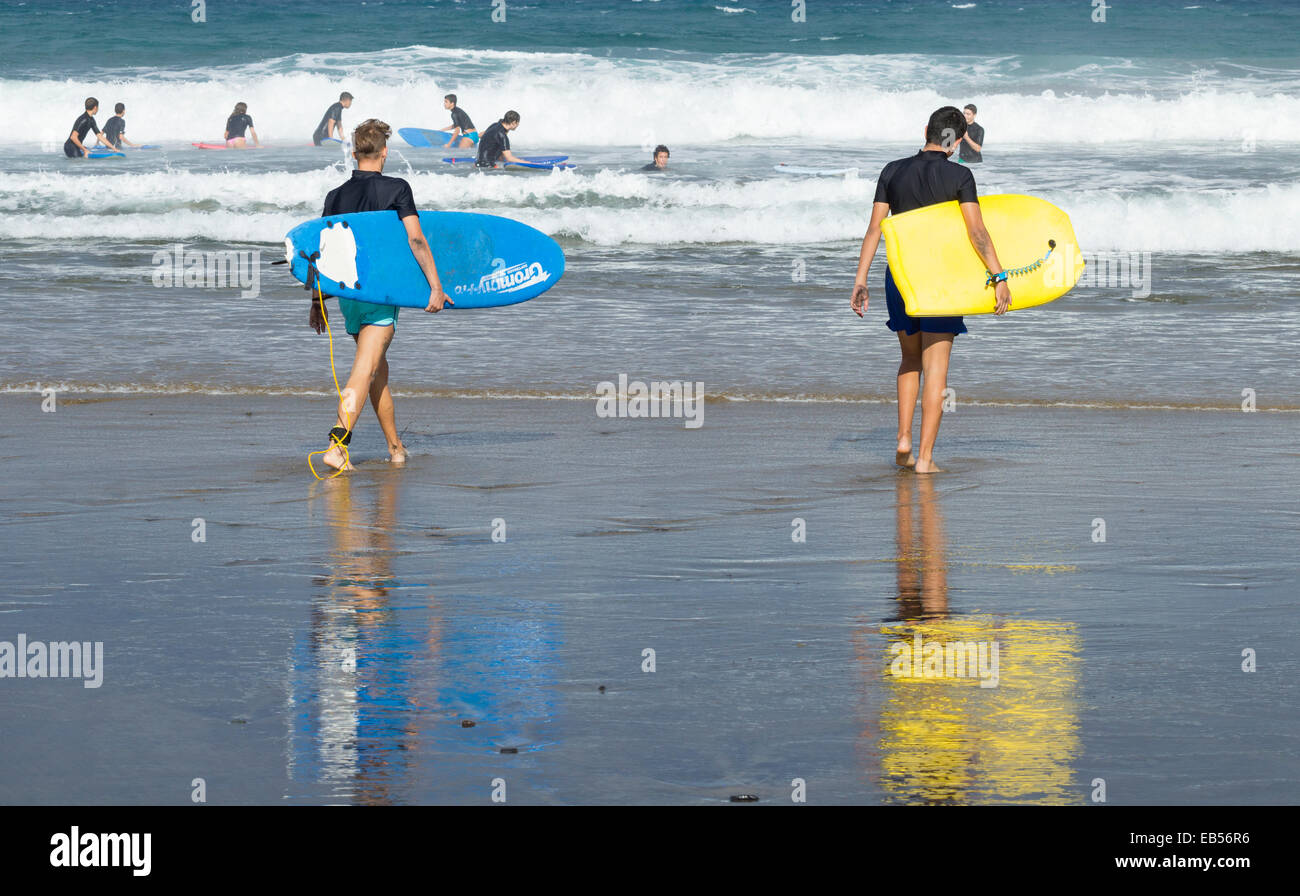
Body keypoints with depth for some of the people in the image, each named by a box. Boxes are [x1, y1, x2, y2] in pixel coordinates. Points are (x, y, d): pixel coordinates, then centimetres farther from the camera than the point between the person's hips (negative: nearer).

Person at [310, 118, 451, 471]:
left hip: (347, 293, 5)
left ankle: (395, 447, 27)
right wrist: (436, 287, -13)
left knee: (377, 369, 20)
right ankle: (337, 443, -28)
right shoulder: (396, 189, -5)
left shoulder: (336, 196, 7)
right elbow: (416, 240, -13)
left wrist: (317, 301, 15)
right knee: (364, 372, -12)